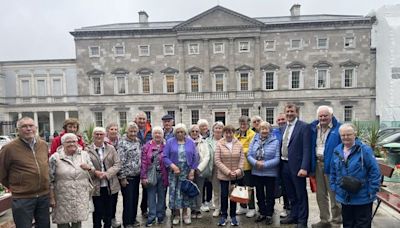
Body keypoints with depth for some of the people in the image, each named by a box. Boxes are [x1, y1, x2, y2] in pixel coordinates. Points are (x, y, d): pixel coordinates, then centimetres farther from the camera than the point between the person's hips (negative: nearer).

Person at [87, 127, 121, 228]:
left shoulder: (111, 148, 6)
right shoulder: (87, 150, -2)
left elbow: (117, 164, 0)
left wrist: (107, 173, -14)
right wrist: (95, 172, -19)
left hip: (110, 186, 2)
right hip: (96, 187, -2)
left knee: (109, 212, 14)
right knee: (97, 212, 8)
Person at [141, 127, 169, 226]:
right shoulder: (147, 146, 0)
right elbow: (144, 162, -3)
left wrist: (169, 176, -4)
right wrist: (144, 177, -8)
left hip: (162, 175, 0)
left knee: (161, 196, 12)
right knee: (151, 197, 6)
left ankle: (160, 216, 27)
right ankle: (151, 217, 17)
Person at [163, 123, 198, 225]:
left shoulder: (190, 142, 5)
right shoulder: (170, 142, 1)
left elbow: (195, 157, 4)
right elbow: (165, 157, -4)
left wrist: (192, 170, -4)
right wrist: (173, 166, -16)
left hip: (187, 172, 1)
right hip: (174, 171, -1)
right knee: (174, 192, 1)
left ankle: (185, 214, 23)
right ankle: (176, 215, 18)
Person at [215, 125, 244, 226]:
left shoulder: (238, 144, -1)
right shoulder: (219, 144, -8)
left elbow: (242, 158, 1)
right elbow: (217, 161, -11)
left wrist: (239, 170, -13)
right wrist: (228, 171, -16)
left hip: (236, 175, 2)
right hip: (223, 175, -2)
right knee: (224, 195, 7)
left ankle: (233, 216, 27)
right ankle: (223, 215, 24)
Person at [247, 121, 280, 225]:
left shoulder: (275, 141, -8)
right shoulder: (254, 140, 1)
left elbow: (277, 158, -13)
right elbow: (249, 155, -1)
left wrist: (264, 164, -21)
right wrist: (256, 163, -19)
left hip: (270, 173, -3)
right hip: (256, 173, 3)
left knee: (270, 195, 10)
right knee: (259, 194, 16)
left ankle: (269, 215, 27)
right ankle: (262, 213, 33)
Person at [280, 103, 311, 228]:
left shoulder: (304, 126, -10)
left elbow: (306, 149, -15)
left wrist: (304, 167, -21)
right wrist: (280, 162, 7)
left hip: (296, 166, -6)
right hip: (284, 165, 6)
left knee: (301, 194, 9)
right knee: (291, 194, 20)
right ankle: (294, 215, 36)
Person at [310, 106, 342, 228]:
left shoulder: (338, 128, -8)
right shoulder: (313, 127, 7)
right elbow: (311, 147, 13)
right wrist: (312, 166, 8)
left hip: (331, 165, -5)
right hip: (318, 164, 6)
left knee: (334, 195, 4)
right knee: (321, 195, 15)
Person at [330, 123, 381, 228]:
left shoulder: (365, 150, -13)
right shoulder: (337, 151, 3)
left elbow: (374, 172, -12)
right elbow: (333, 172, 12)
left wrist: (372, 191, -13)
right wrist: (333, 187, 7)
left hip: (362, 199, -5)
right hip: (344, 197, 5)